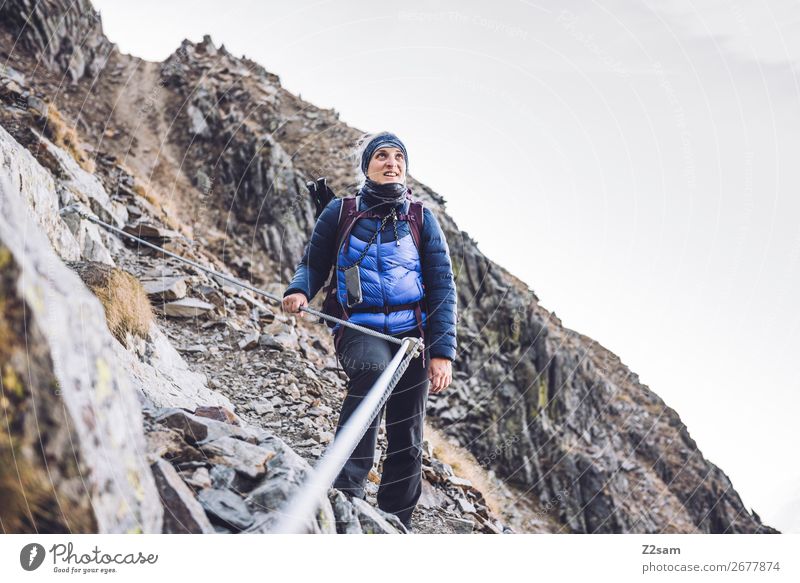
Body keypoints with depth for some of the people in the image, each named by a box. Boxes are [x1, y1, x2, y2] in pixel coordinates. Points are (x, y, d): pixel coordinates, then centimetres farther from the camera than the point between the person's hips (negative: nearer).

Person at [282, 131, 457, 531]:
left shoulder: (422, 219, 7)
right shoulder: (340, 212, 5)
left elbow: (443, 286, 4)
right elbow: (314, 264, 10)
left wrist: (443, 351, -5)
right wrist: (299, 291, -14)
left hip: (413, 332, 3)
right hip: (360, 329, -2)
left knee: (406, 442, 3)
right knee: (373, 370, -37)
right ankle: (345, 491, -35)